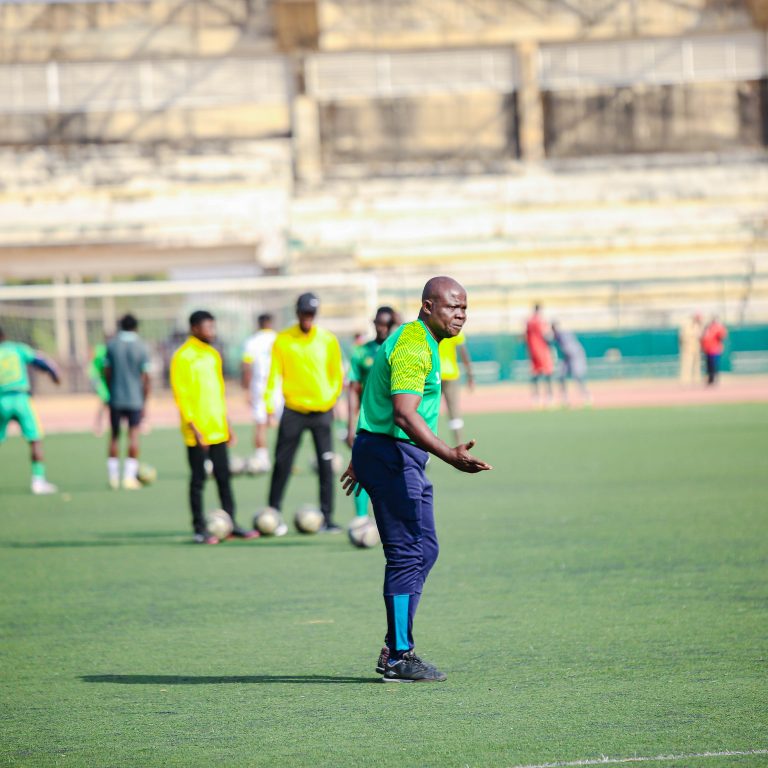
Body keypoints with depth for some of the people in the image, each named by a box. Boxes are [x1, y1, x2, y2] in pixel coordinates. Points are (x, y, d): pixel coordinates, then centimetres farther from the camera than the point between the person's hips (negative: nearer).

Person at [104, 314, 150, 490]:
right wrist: (145, 402, 5)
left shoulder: (111, 345, -1)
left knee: (114, 436, 10)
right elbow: (145, 377, -3)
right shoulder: (141, 347, -4)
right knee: (133, 435, 2)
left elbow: (107, 372, 2)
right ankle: (130, 476, -4)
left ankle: (113, 477, 9)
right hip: (135, 399, -1)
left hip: (115, 398, 1)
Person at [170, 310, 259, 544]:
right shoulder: (183, 357, -10)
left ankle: (231, 524, 15)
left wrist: (226, 424, 17)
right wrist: (194, 429, -19)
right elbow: (181, 396, -14)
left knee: (224, 477, 9)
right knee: (198, 479, -1)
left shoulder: (213, 355, 14)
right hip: (197, 432, -7)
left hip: (217, 429, 7)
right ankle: (199, 530, 4)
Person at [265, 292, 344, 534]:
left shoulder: (328, 340, 2)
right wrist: (269, 405, -8)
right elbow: (274, 374, -1)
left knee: (326, 465, -1)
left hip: (322, 411, 1)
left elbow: (337, 373, 10)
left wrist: (332, 399, 1)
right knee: (282, 464, -1)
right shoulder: (283, 340, -1)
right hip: (293, 410, -1)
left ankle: (327, 517, 4)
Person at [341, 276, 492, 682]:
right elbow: (404, 415, -29)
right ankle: (398, 657, -5)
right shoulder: (413, 347, -18)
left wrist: (362, 458, 30)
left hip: (404, 458, 11)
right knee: (407, 554, -9)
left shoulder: (418, 342, 16)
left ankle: (397, 647, 17)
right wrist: (450, 455, -40)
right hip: (391, 455, -11)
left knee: (424, 549, 13)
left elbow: (379, 403, 24)